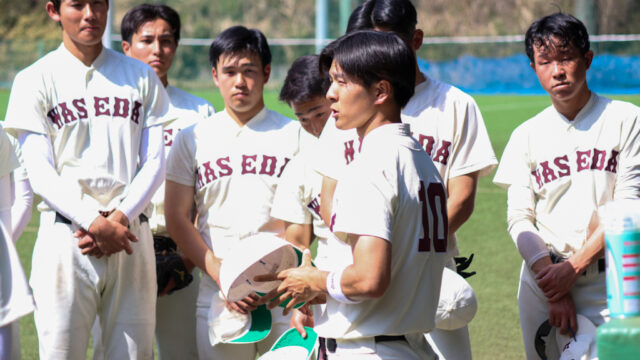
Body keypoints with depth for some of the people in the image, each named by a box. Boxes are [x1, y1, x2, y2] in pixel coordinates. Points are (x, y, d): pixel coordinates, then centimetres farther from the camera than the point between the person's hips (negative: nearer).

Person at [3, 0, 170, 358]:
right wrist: (96, 223, -15)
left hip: (130, 233, 3)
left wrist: (119, 218, -8)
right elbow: (41, 174, -3)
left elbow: (155, 163, 8)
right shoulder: (35, 80, 4)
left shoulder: (140, 77, 13)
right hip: (65, 233, -3)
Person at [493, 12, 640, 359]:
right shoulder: (526, 135, 11)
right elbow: (519, 219, 4)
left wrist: (574, 266, -11)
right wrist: (553, 288, -9)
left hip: (609, 283, -3)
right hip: (542, 280, 3)